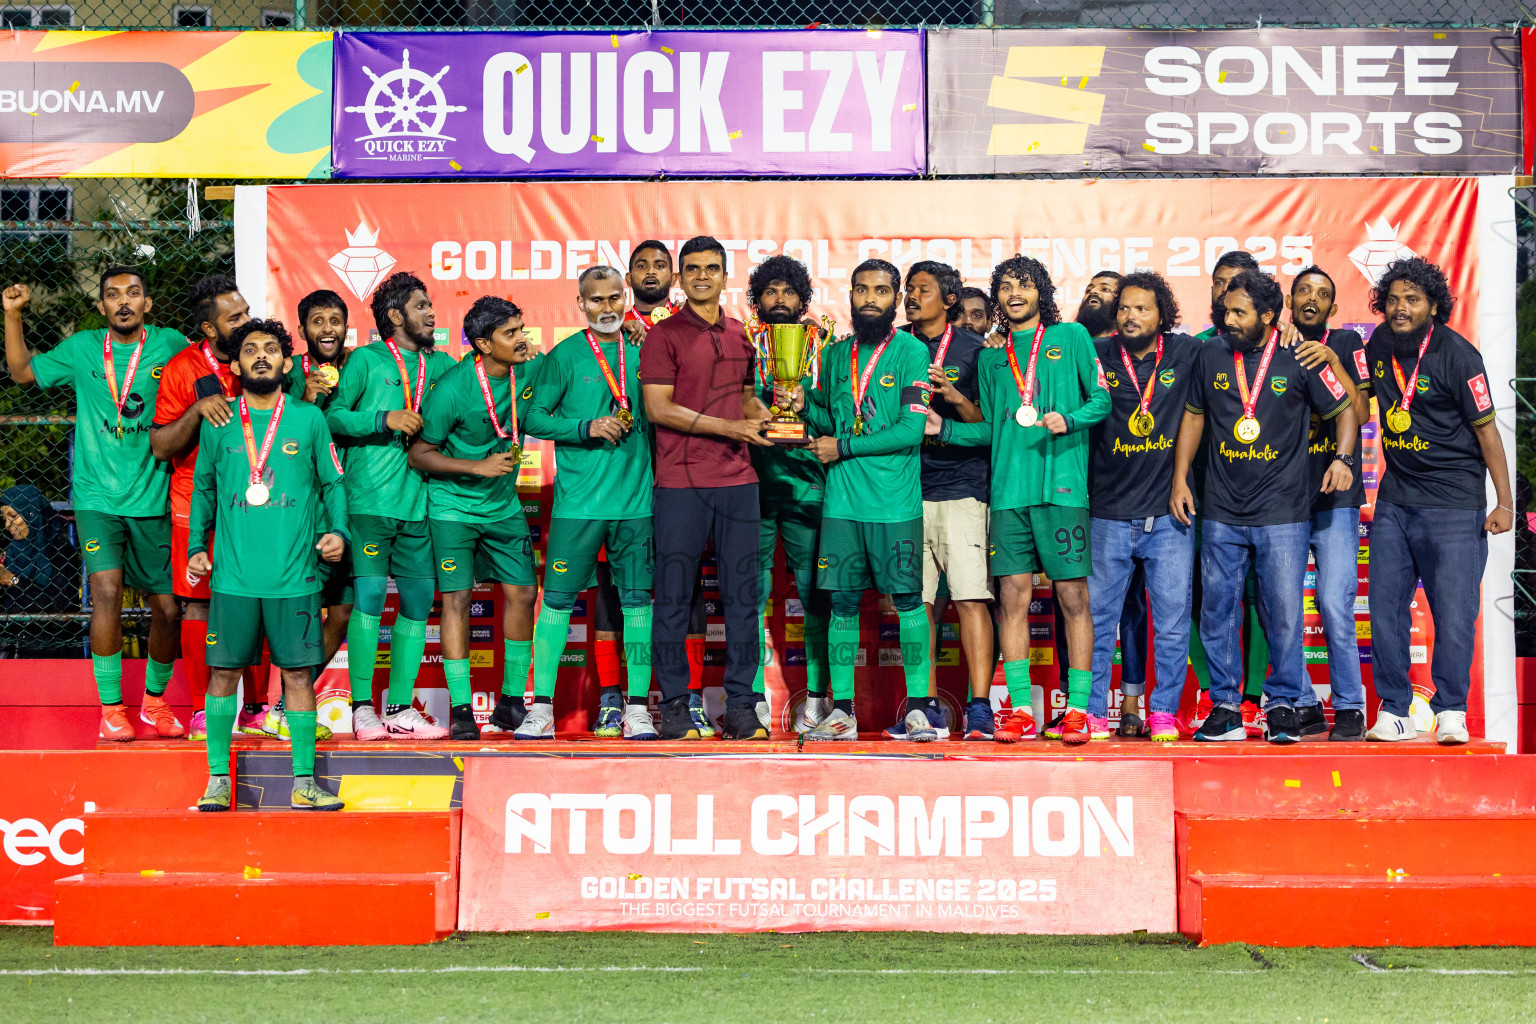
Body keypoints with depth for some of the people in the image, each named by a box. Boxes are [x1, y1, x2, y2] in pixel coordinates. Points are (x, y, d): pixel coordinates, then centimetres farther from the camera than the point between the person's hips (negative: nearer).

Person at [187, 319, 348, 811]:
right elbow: (203, 490, 15)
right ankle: (218, 779, 12)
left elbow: (333, 484, 10)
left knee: (298, 673, 1)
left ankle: (303, 782, 8)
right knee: (223, 672, 2)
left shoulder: (309, 419, 5)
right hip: (233, 576, 1)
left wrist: (337, 531, -5)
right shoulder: (217, 424, 7)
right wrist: (196, 546, 7)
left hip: (295, 575, 0)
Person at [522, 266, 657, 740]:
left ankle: (636, 705, 9)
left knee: (637, 597, 2)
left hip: (636, 499, 3)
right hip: (578, 500, -3)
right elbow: (535, 418, -2)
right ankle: (542, 705, 4)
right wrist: (588, 428, -14)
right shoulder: (564, 356, 1)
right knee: (558, 598, -2)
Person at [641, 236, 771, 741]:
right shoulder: (664, 335, 0)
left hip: (737, 480, 4)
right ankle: (674, 704, 7)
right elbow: (658, 408, -9)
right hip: (680, 483, -4)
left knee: (742, 594, 3)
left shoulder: (741, 337, 16)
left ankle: (740, 705, 8)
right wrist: (728, 427, -13)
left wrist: (766, 416, 4)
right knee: (673, 595, -1)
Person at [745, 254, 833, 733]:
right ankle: (753, 695, 5)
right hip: (751, 479, 0)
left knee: (814, 588, -1)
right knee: (751, 590, 0)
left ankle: (817, 695, 5)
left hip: (805, 481, 0)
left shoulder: (821, 344, 11)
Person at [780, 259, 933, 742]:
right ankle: (841, 711, 8)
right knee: (842, 601, 4)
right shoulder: (835, 356, 14)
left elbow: (911, 431, -10)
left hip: (896, 502, -4)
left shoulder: (911, 352, -2)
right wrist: (805, 405, 0)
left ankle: (917, 708, 4)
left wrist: (843, 446, -8)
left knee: (908, 598, -1)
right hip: (841, 499, 4)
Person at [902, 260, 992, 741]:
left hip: (961, 488, -3)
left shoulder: (972, 349, 5)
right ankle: (929, 709, 9)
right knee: (917, 602, 3)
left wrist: (958, 399, -16)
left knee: (971, 597, -10)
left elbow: (987, 425, 1)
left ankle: (980, 709, -10)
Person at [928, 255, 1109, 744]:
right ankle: (1021, 709, 5)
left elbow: (1102, 399, 5)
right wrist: (945, 428, 7)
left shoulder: (1071, 337, 9)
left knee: (1073, 596, -4)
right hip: (1008, 488, 4)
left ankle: (1078, 708, -1)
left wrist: (1068, 419, -13)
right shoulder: (992, 357, 19)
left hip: (1062, 484, -3)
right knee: (1014, 596, 0)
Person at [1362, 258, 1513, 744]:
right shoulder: (1380, 344, 5)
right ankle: (1394, 712, 9)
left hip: (1454, 503, -5)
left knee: (1453, 609, -6)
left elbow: (1486, 429, -8)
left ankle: (1451, 712, 6)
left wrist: (1504, 502, -11)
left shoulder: (1457, 355, -11)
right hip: (1394, 499, 5)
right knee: (1385, 607, 2)